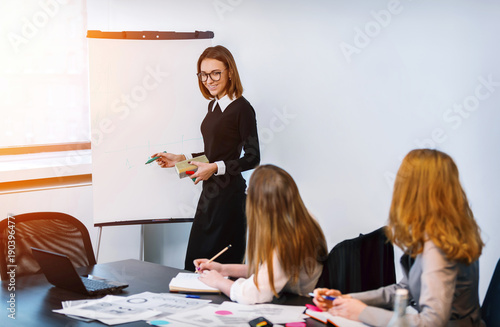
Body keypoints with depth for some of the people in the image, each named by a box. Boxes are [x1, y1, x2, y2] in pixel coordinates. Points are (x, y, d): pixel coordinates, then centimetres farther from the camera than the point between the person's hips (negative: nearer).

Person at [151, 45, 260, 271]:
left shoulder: (241, 108, -11)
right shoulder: (213, 106, 14)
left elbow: (252, 158, -12)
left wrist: (215, 168, -18)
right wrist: (181, 159, 15)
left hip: (229, 194, -9)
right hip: (209, 192, 9)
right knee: (194, 265, 8)